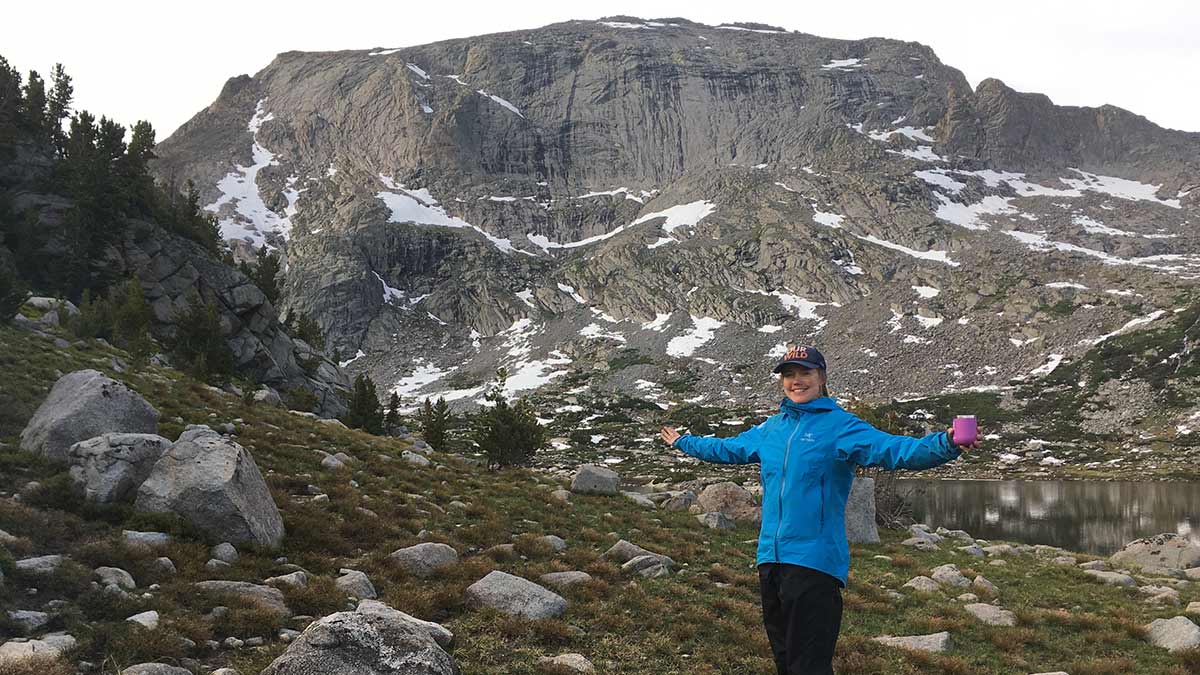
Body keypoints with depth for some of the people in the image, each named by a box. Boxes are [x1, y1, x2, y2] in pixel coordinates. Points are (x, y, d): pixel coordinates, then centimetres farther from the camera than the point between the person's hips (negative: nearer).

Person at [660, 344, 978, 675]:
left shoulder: (840, 425, -6)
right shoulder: (771, 428, 13)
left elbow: (894, 449, -21)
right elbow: (726, 449, 30)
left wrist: (945, 444, -38)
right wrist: (682, 442, 41)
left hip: (815, 559, -6)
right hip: (770, 557, 7)